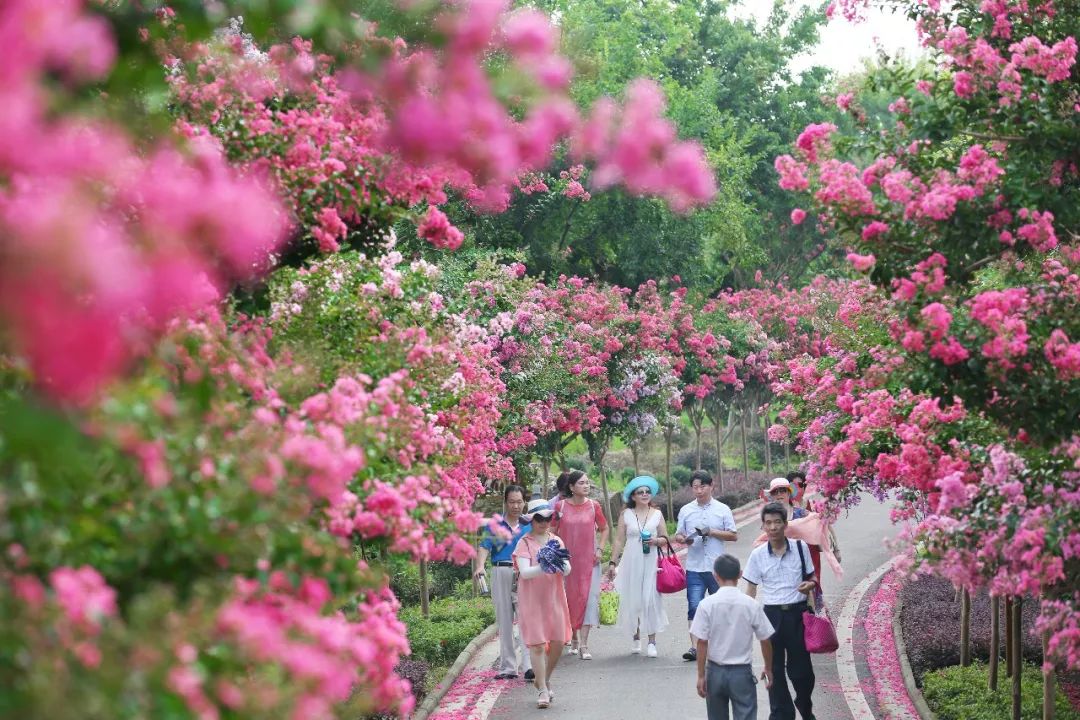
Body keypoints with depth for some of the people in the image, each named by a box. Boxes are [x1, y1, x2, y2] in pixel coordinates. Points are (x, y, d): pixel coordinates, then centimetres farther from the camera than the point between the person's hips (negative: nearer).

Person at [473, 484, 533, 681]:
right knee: (504, 622, 7)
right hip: (501, 574, 1)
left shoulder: (530, 526, 13)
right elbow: (484, 547, -3)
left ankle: (529, 665, -21)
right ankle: (507, 667, 15)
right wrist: (480, 566, -21)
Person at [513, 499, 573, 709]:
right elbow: (524, 572, -16)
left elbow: (568, 570, -1)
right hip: (532, 599, -4)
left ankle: (543, 680, 27)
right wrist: (542, 568, -34)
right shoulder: (524, 543, -5)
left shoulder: (556, 541, 8)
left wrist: (562, 565, -24)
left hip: (554, 598, 4)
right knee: (537, 644, -7)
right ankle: (542, 690, -1)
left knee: (558, 643, 4)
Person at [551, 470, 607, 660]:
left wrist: (600, 549, 1)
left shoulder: (594, 506, 0)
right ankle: (575, 638, 26)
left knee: (588, 599, -9)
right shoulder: (560, 506, -2)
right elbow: (552, 532, 5)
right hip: (567, 561, 0)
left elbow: (604, 529, 13)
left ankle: (584, 645, -10)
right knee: (570, 598, 7)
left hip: (589, 560, 0)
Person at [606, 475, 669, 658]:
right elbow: (619, 540, 6)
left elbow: (665, 538, 13)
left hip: (651, 562, 0)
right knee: (633, 599, 3)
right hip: (631, 561, 0)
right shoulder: (626, 515, 6)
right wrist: (613, 562, 1)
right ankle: (636, 638, 18)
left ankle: (652, 642, -4)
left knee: (651, 599, -7)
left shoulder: (657, 514, 8)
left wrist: (656, 541, -9)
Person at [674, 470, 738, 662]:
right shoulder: (686, 510, 7)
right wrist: (684, 539, -12)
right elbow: (678, 535, 12)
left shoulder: (722, 510, 2)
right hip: (694, 567, 0)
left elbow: (734, 536, 2)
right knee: (694, 606, -10)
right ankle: (694, 647, -13)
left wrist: (712, 532, -11)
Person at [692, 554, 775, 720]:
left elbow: (702, 643, -9)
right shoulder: (751, 605, -7)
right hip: (742, 672, -1)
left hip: (716, 671, 1)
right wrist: (768, 669, 14)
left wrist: (701, 675, -2)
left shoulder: (707, 604, -9)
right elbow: (765, 641, 0)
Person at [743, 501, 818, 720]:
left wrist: (810, 584, -14)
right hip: (772, 614, 1)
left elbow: (811, 578, 10)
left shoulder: (800, 548, -2)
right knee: (775, 669, 5)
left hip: (797, 614, -1)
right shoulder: (757, 555, -1)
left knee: (800, 667, 5)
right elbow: (751, 590, 6)